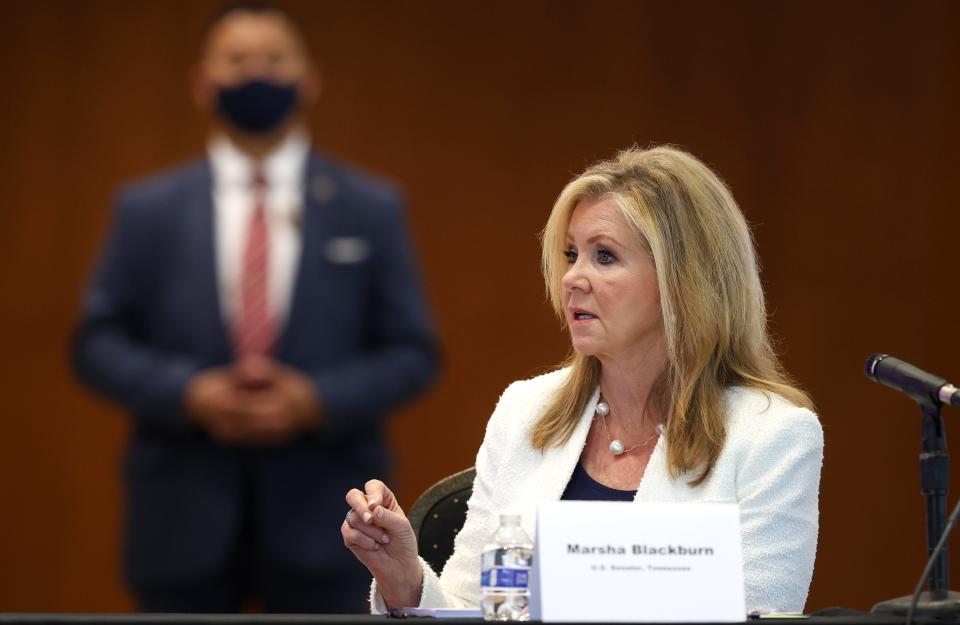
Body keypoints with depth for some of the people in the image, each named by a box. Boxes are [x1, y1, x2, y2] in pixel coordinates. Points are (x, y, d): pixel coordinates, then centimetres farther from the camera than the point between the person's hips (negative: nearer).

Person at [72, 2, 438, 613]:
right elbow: (98, 343, 7)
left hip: (322, 523, 0)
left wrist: (318, 401, -11)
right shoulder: (147, 209, 9)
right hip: (183, 518, 0)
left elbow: (412, 353, 6)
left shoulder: (371, 209, 8)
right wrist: (187, 394, -10)